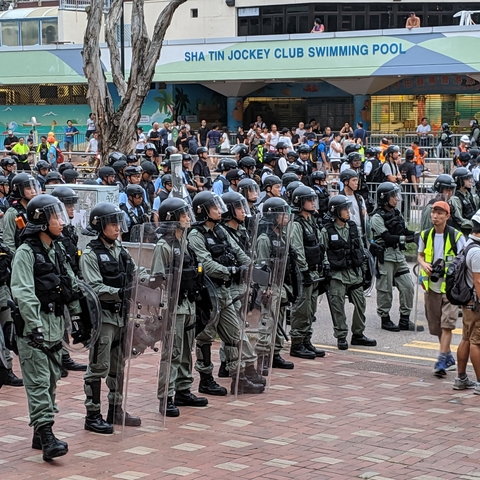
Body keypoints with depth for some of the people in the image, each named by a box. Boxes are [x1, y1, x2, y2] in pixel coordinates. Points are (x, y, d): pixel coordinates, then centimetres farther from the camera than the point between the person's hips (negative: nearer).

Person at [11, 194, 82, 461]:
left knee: (52, 379, 11)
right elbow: (24, 294, -18)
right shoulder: (26, 252, -11)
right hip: (33, 328, -8)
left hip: (55, 326, 8)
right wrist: (35, 327, -22)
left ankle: (40, 433, 19)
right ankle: (46, 436, -16)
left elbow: (72, 286, 21)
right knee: (39, 381, -11)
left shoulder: (58, 250, 14)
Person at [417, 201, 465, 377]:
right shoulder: (425, 235, 6)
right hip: (431, 286, 5)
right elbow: (420, 255, 18)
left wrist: (451, 268, -20)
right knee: (435, 325, 10)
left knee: (447, 324, -12)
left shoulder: (456, 236, -7)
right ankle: (448, 356, 27)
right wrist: (424, 264, -3)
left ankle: (442, 360, -13)